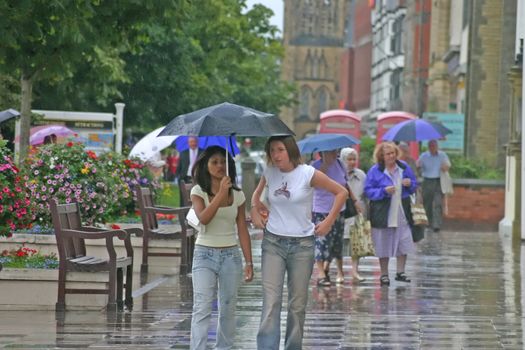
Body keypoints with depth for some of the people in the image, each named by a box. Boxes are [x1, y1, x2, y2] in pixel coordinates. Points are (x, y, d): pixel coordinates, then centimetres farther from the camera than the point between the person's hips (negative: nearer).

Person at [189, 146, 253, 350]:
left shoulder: (237, 195, 5)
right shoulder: (199, 192, -3)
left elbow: (242, 230, 7)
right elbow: (203, 218, -22)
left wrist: (249, 262, 4)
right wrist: (221, 193, -28)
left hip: (231, 255, 3)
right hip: (205, 254, -3)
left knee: (228, 309, 7)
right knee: (202, 309, -12)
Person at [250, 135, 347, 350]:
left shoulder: (308, 174, -8)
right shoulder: (269, 173, 2)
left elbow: (341, 192, 1)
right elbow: (257, 193, 25)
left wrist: (329, 222, -2)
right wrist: (254, 210, 9)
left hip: (302, 244, -1)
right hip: (273, 243, 2)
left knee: (298, 304, 6)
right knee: (271, 301, -9)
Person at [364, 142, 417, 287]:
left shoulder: (404, 167, 7)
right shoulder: (375, 171, -3)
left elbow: (414, 186, 17)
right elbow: (368, 190, -6)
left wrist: (410, 184, -7)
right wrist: (384, 191, -20)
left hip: (402, 213, 3)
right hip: (383, 214, -3)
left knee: (404, 242, 0)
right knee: (383, 245, 2)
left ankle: (400, 272, 13)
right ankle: (384, 274, 13)